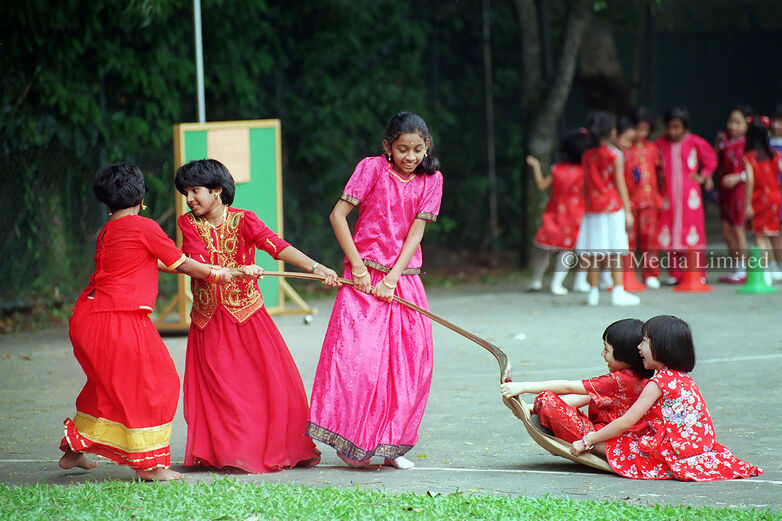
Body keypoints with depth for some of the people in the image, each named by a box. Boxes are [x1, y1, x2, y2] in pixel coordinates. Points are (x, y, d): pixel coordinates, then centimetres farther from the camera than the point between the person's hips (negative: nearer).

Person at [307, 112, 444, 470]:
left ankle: (390, 443, 11)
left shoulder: (431, 180, 4)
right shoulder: (372, 168, -4)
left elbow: (416, 232, -2)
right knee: (359, 354, -15)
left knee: (410, 361, -1)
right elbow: (337, 215, -6)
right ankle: (352, 440, -4)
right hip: (365, 276, -3)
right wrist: (357, 265, -13)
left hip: (404, 277, 3)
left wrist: (391, 279, -12)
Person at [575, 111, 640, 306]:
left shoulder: (586, 156, 5)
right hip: (612, 209, -4)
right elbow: (620, 186, -8)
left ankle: (593, 291, 10)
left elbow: (585, 185, 10)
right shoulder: (615, 157, -8)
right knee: (615, 253, -1)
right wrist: (628, 211, -3)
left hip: (592, 208, 4)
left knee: (593, 253, 6)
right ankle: (618, 292, -3)